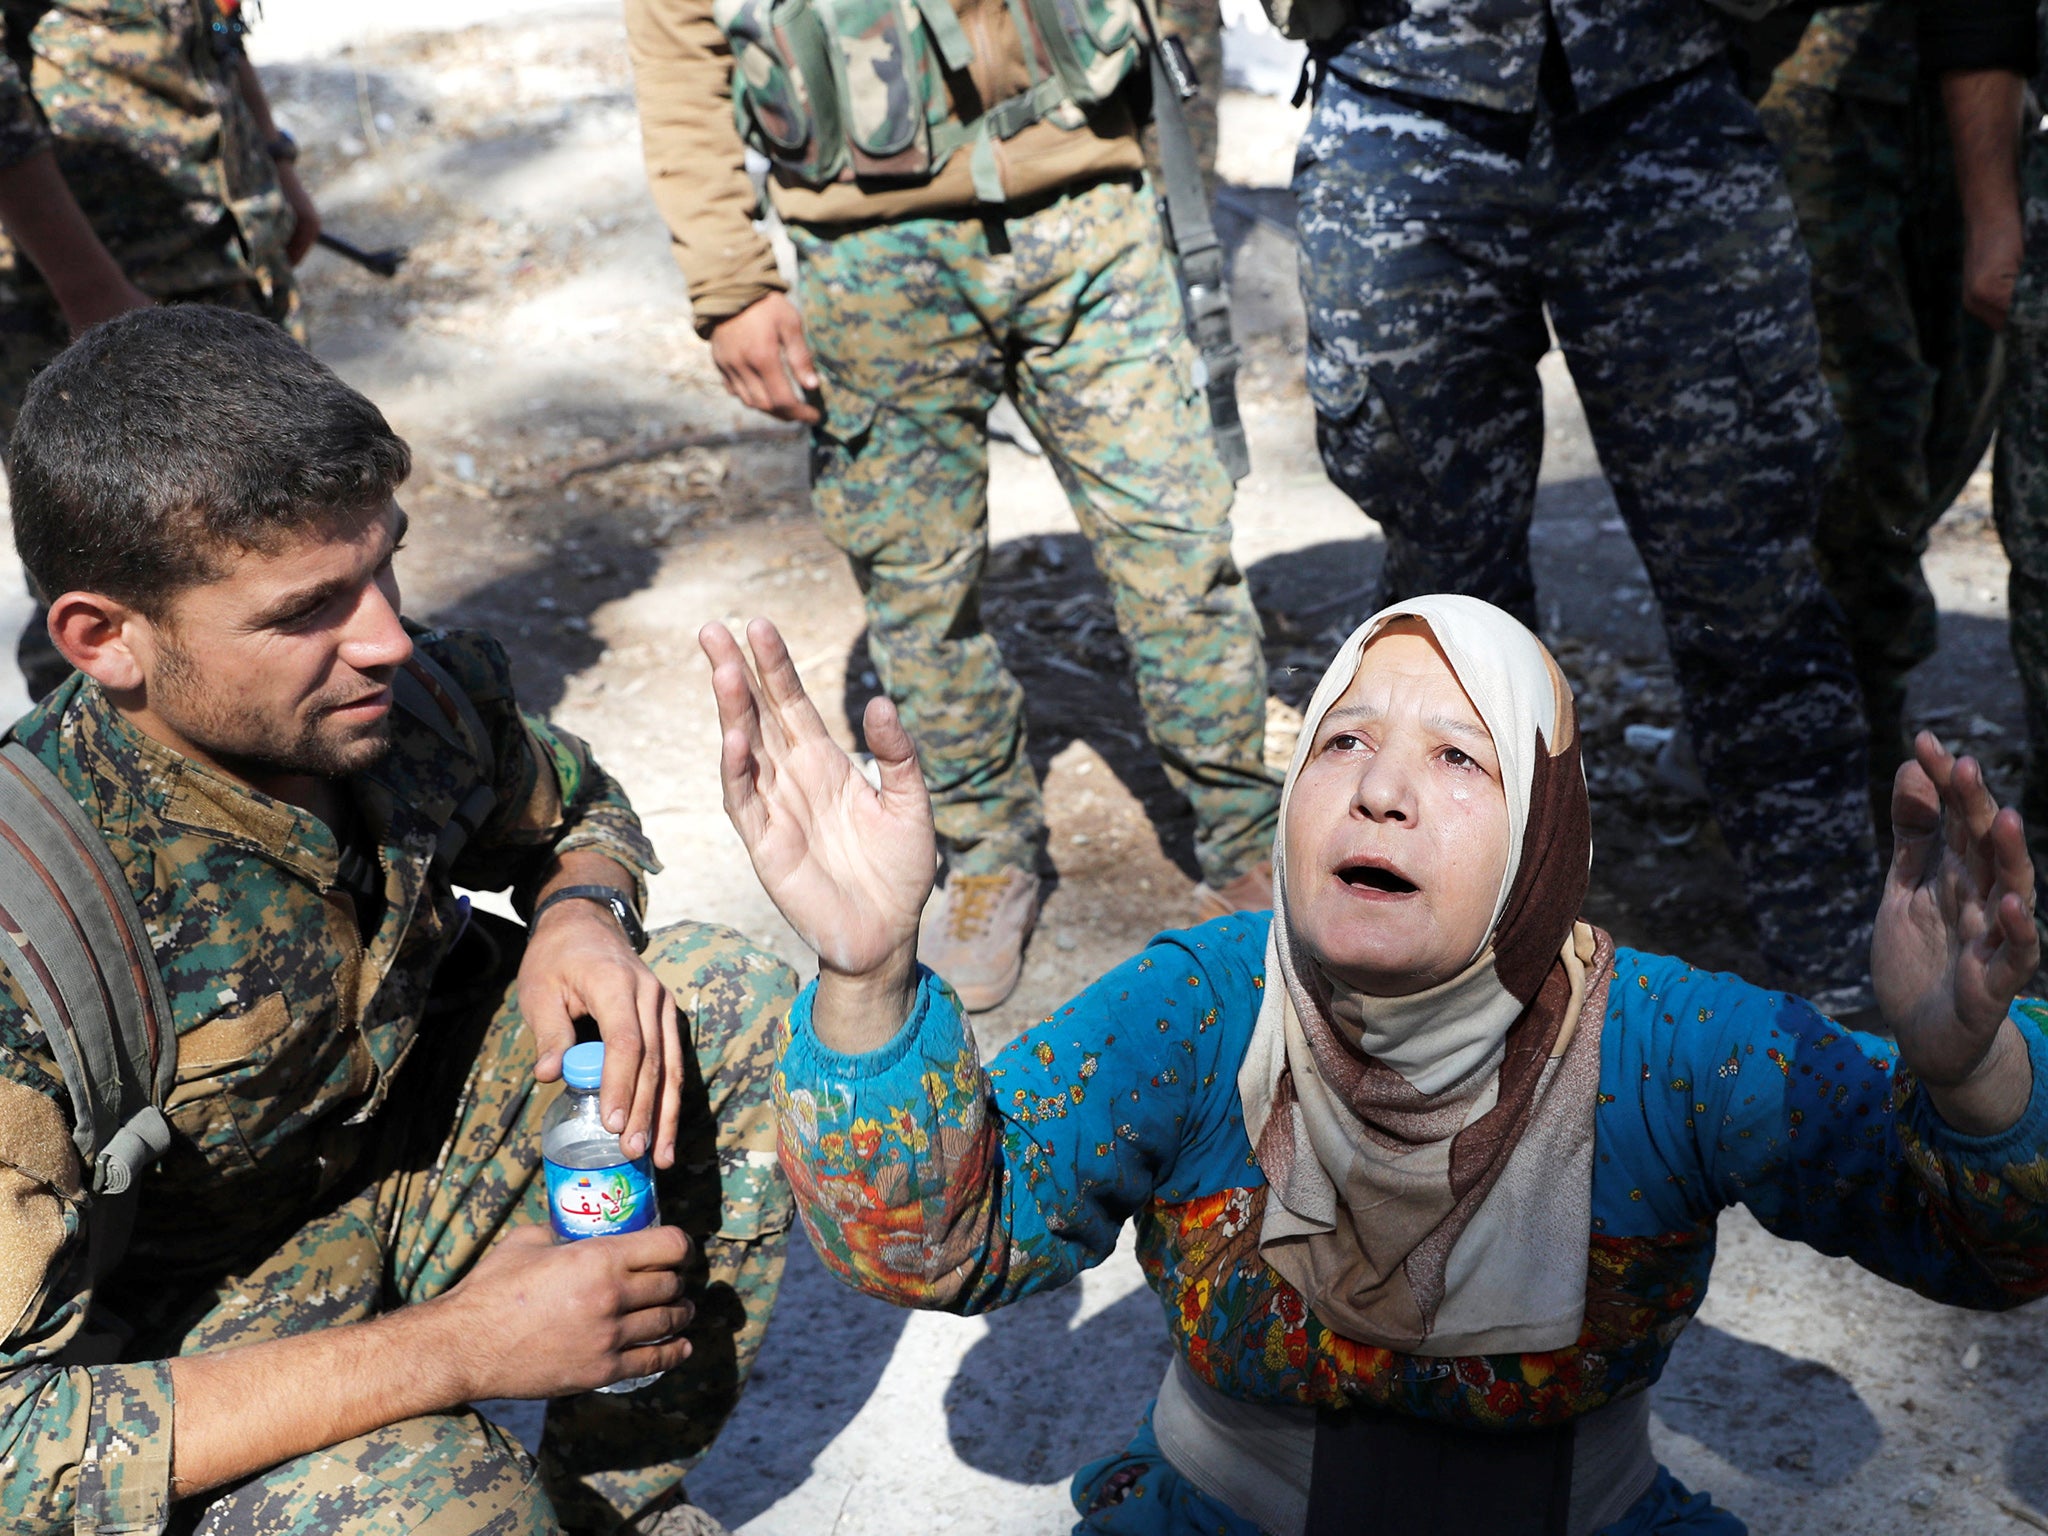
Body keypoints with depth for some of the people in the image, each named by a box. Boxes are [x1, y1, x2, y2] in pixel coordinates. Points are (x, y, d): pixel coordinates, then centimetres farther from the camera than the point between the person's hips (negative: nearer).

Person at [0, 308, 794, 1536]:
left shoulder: (424, 692, -15)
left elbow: (579, 811, 10)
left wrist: (582, 913, -17)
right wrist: (459, 1350, -35)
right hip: (201, 1317, -6)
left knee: (738, 1006, -9)